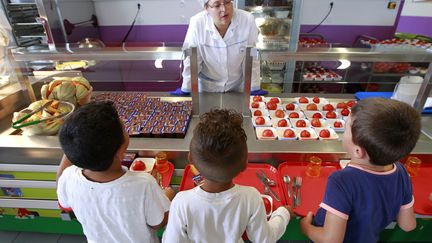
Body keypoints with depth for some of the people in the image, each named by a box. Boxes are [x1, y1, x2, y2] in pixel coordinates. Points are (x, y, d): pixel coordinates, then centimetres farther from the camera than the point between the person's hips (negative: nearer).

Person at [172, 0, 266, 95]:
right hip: (207, 86, 0)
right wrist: (186, 89, -5)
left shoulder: (248, 20, -22)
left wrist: (254, 88, -6)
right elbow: (192, 60, -14)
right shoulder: (197, 23, -24)